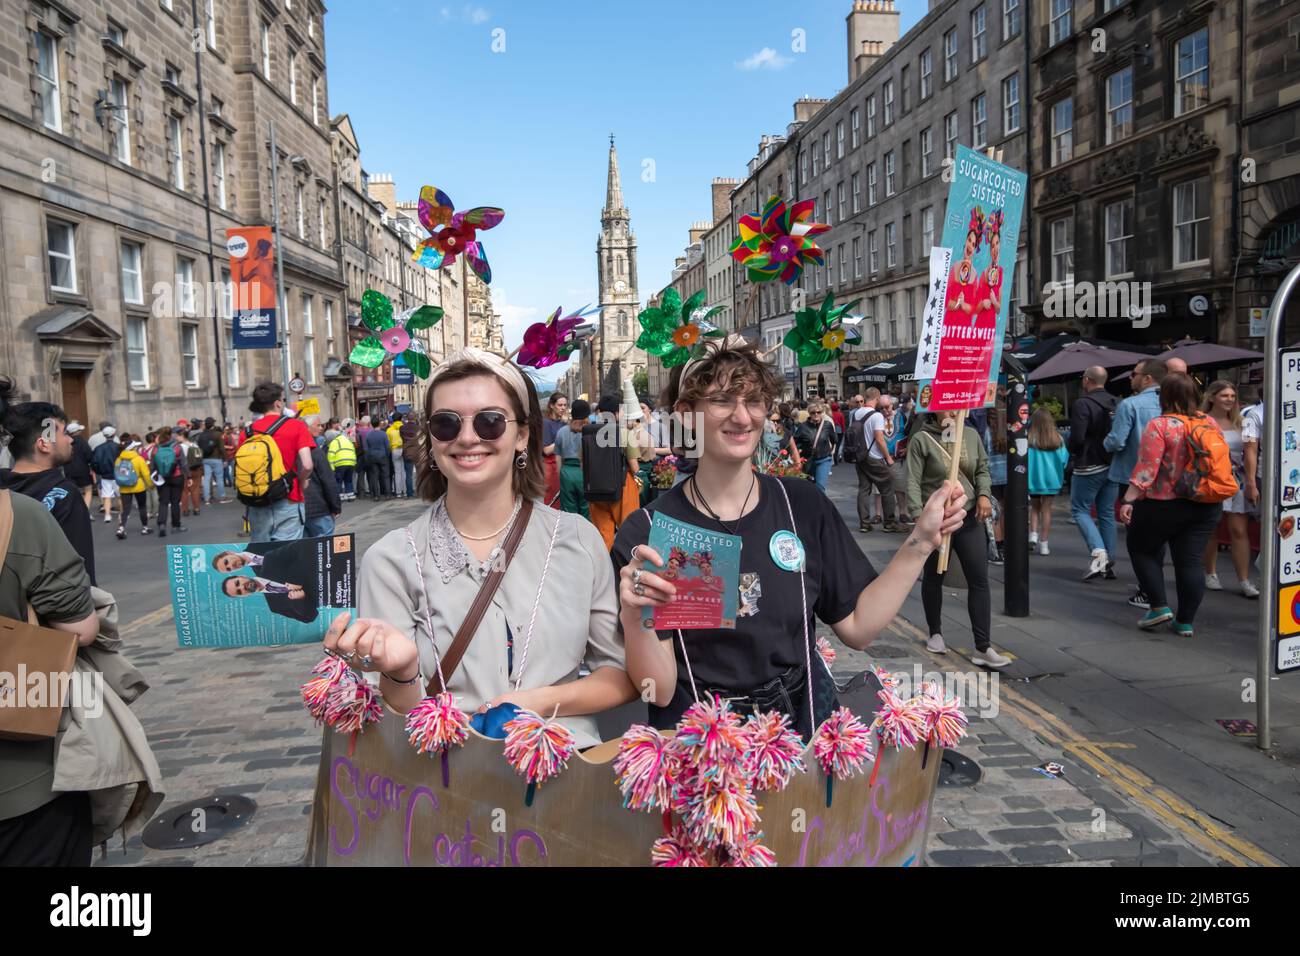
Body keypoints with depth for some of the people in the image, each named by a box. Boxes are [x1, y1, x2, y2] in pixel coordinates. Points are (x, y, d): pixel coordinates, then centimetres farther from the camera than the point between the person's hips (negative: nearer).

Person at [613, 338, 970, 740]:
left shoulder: (802, 504, 1)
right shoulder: (647, 530, -9)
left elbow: (857, 628, 2)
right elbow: (660, 690, -10)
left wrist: (922, 539, -3)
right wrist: (634, 620, -29)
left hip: (804, 721, 2)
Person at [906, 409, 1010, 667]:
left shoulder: (971, 435, 5)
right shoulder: (921, 440, -9)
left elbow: (982, 469, 15)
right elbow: (913, 482, -12)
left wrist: (984, 494, -4)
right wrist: (919, 516, -21)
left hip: (970, 518, 4)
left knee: (979, 581, -2)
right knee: (934, 579, 13)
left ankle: (983, 648, 2)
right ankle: (935, 634, 34)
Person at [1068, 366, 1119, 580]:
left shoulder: (1082, 404, -16)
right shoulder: (1116, 404, 5)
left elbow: (1077, 438, -20)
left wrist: (1072, 450, 0)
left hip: (1089, 466, -6)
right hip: (1112, 466, 6)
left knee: (1080, 509, 4)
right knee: (1107, 513, 12)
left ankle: (1099, 553, -15)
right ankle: (1109, 563, 15)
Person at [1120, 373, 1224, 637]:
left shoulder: (1159, 426, -14)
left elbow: (1146, 468, -19)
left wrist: (1128, 500, -18)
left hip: (1163, 505, -5)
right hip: (1206, 506, 5)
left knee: (1141, 549, 14)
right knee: (1190, 561, 7)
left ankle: (1159, 607, 8)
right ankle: (1185, 622, 10)